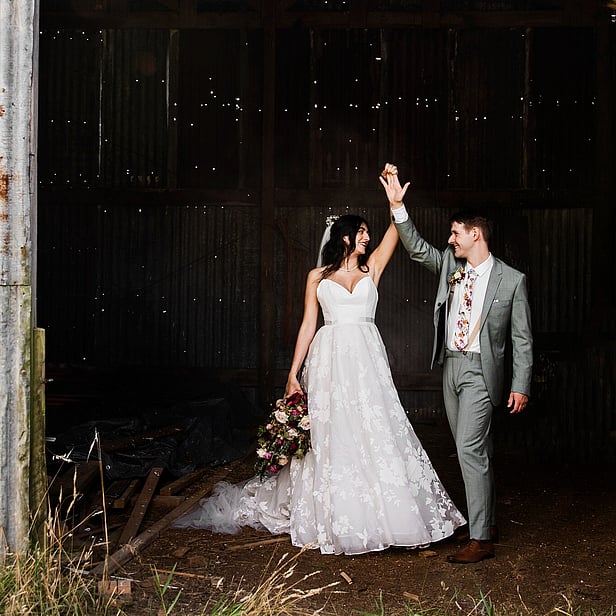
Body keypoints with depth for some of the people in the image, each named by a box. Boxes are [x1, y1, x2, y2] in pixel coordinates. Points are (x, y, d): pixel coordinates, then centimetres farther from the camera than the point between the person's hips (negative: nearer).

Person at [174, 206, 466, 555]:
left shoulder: (372, 267, 13)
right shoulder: (318, 277, 9)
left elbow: (396, 230, 4)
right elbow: (308, 325, 6)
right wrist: (294, 372, 1)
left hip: (367, 359, 2)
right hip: (330, 359, -1)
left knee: (374, 434, -2)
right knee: (331, 437, -1)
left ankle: (376, 515, 6)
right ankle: (332, 519, 7)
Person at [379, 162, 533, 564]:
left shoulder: (512, 280, -6)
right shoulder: (451, 266, 9)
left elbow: (522, 339, -6)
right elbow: (417, 248, 6)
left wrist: (521, 385, -9)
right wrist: (397, 205, -5)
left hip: (481, 370, -6)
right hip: (451, 366, 7)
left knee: (471, 449, -15)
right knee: (477, 452, 14)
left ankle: (480, 540, -11)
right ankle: (488, 525, 24)